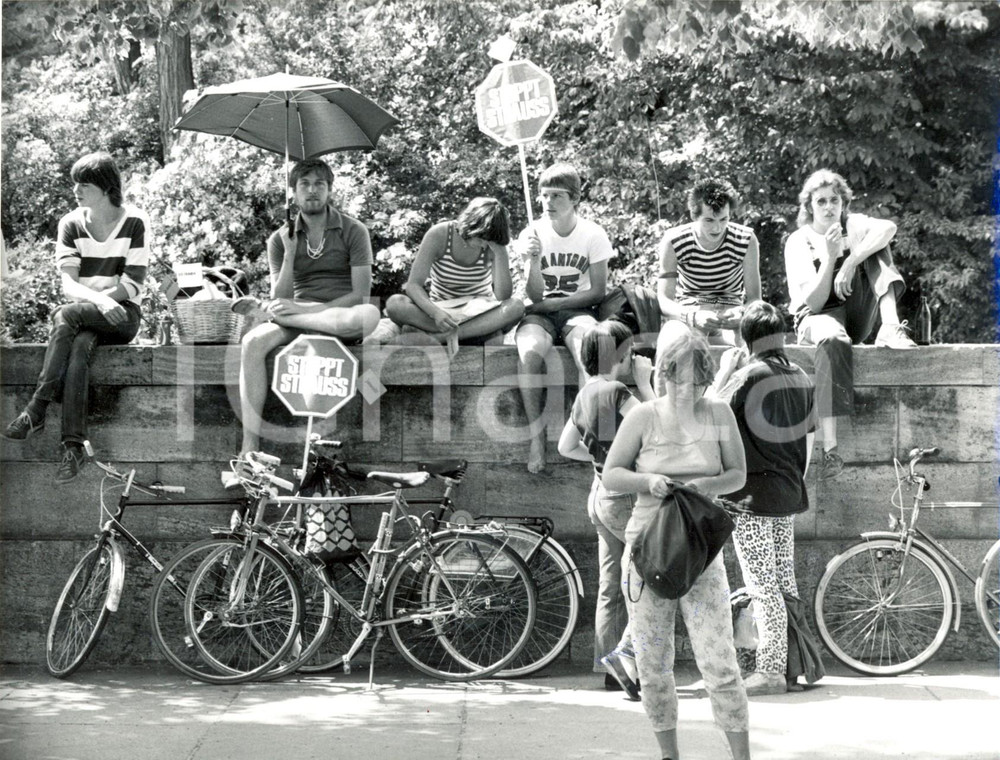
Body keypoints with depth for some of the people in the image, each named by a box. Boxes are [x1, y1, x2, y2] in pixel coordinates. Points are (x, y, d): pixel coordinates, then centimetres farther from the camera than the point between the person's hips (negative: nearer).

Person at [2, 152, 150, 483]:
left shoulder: (135, 223, -3)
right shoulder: (71, 224, 5)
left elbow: (132, 285, -9)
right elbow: (68, 285, -6)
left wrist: (90, 299, -18)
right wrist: (101, 301, -26)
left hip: (123, 315, -3)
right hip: (83, 318, 3)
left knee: (67, 314, -32)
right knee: (78, 347, -33)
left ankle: (36, 411, -37)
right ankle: (73, 445, -43)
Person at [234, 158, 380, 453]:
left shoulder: (353, 231, 1)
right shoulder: (281, 239, 10)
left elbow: (361, 294, -8)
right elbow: (280, 298, 2)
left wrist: (300, 310, -17)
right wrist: (289, 254, -12)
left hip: (342, 318, -2)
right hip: (299, 316, 2)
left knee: (369, 314, -39)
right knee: (253, 342, -29)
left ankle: (264, 312, -26)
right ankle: (250, 448, -33)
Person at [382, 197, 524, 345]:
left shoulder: (493, 246, -11)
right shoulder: (439, 235, -15)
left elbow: (503, 296, -19)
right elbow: (413, 285, -19)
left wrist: (499, 253, -28)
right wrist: (435, 312, -38)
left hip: (479, 313, 1)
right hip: (441, 310, 0)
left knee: (516, 307, -32)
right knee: (394, 304, -30)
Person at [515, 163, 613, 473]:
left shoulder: (593, 235, -3)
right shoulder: (532, 234, -1)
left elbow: (597, 292, -3)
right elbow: (535, 295, -7)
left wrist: (551, 303, -9)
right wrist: (534, 261, -26)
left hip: (578, 310, -1)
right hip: (540, 313, 1)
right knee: (529, 351, -34)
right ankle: (536, 436, -27)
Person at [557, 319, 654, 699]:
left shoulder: (586, 393, 10)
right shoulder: (617, 393, -18)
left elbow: (567, 446, 19)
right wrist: (644, 383, -12)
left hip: (600, 493, 9)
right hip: (625, 496, -9)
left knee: (612, 587, 12)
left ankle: (611, 668, 16)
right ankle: (625, 653, -10)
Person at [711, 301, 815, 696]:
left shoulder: (747, 376, -15)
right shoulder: (801, 378, 8)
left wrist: (724, 370, -1)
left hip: (752, 494, -7)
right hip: (789, 493, 7)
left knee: (763, 586, -4)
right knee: (785, 582, 15)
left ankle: (769, 671, -3)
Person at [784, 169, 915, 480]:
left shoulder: (854, 226, 6)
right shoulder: (798, 242, -2)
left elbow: (888, 228, -21)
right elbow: (814, 302, -12)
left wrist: (850, 263, -31)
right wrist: (830, 257, -23)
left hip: (858, 316, 4)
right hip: (817, 317, -3)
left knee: (873, 248, -15)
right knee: (833, 339, -43)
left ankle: (891, 329, -31)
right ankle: (830, 449, -56)